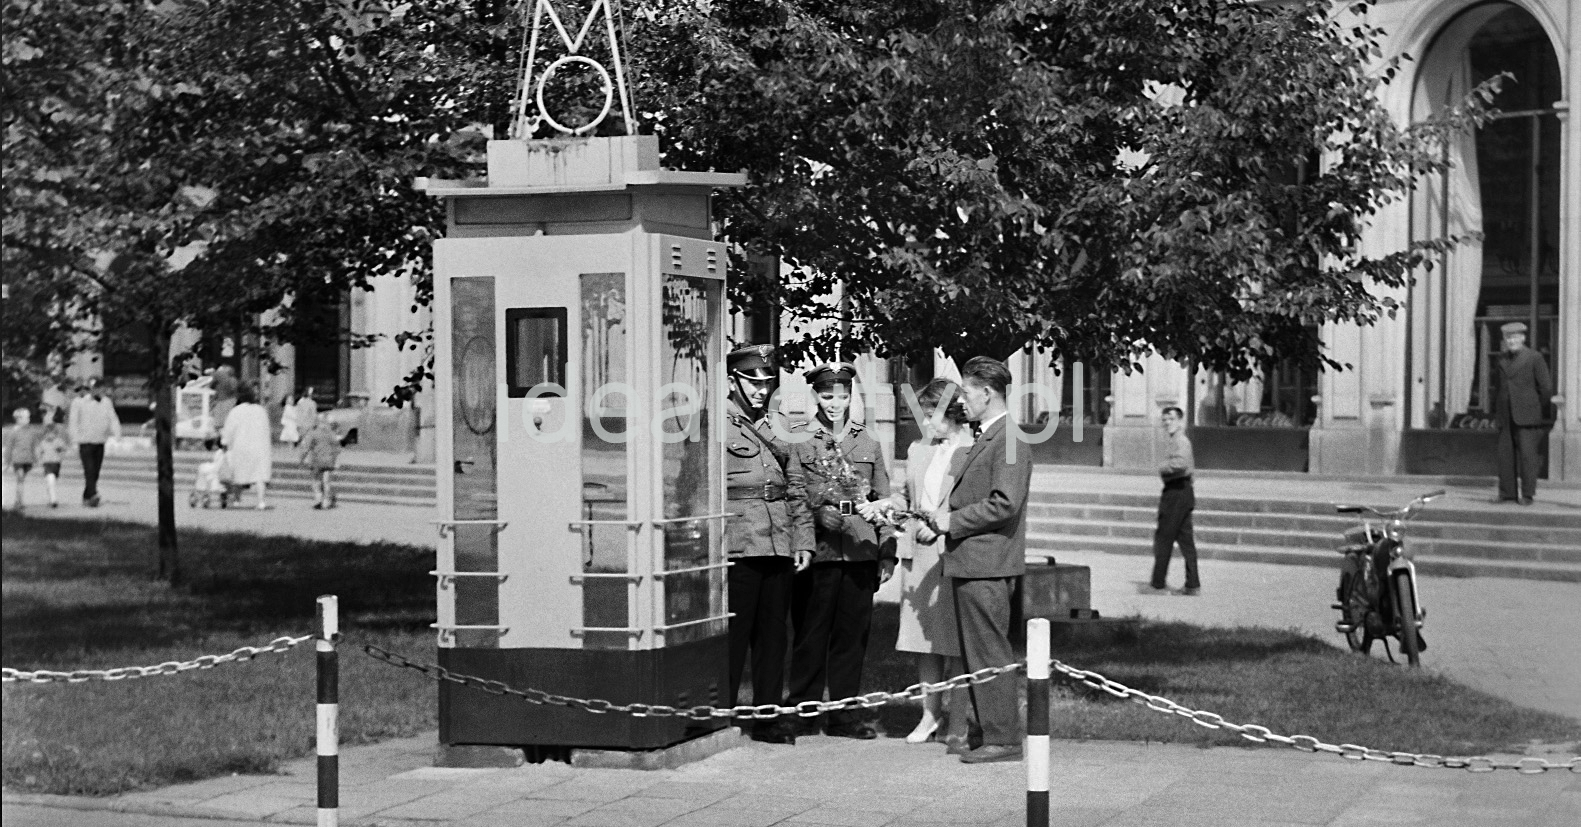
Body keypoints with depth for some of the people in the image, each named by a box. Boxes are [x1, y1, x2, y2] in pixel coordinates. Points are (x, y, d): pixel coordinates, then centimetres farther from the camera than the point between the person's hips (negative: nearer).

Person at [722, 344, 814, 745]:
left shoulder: (777, 425, 19)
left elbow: (796, 488, 20)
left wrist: (803, 540, 12)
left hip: (779, 547, 6)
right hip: (737, 546, -6)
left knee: (773, 634, 8)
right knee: (733, 636, -4)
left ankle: (768, 716, 15)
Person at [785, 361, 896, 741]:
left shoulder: (868, 443, 14)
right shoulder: (797, 439, 1)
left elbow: (882, 501, 15)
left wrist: (887, 553, 10)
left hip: (860, 552, 3)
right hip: (817, 550, -3)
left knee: (853, 635, 6)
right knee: (810, 634, 1)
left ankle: (845, 715, 13)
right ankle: (803, 711, 11)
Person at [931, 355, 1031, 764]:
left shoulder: (1009, 439, -15)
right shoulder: (986, 439, 17)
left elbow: (1005, 503, -23)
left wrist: (953, 521, -15)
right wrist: (939, 527, 11)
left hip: (987, 565, -10)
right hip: (971, 562, 10)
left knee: (990, 654, -6)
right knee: (975, 653, 15)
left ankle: (1003, 738, -1)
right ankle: (983, 732, 22)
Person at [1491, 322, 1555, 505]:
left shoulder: (1535, 358, -1)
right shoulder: (1500, 359, 14)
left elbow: (1546, 387, 0)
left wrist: (1541, 412, 3)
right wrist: (1496, 413, 14)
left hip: (1526, 416, -4)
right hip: (1505, 418, 4)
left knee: (1527, 454, -6)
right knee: (1505, 455, 0)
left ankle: (1527, 495, -3)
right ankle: (1507, 493, 5)